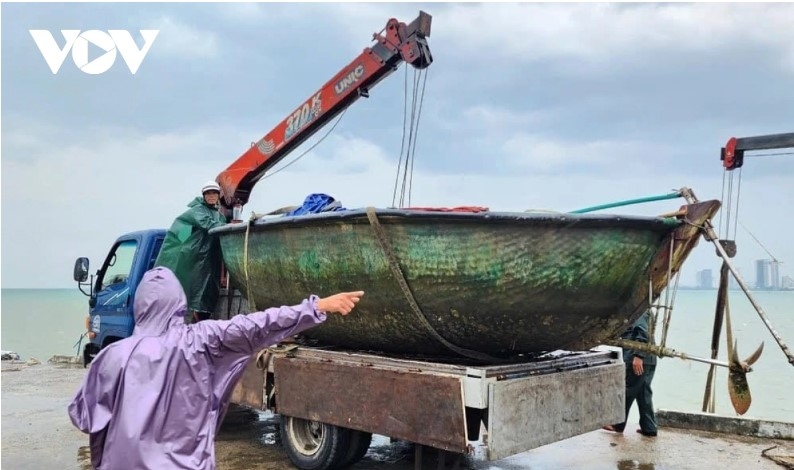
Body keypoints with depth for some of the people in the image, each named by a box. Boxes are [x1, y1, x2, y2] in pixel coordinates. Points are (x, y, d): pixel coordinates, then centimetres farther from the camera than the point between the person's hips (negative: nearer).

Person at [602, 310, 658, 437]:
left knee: (625, 392, 3)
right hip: (649, 360, 9)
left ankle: (618, 424, 15)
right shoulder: (644, 312, 18)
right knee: (644, 395, 13)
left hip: (638, 360, -9)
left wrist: (638, 356, -26)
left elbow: (642, 332, -23)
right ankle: (649, 429, 15)